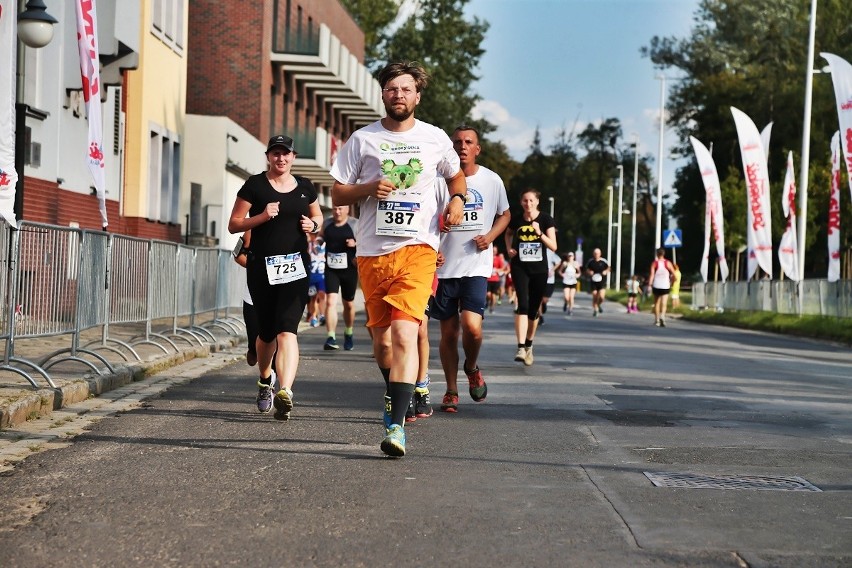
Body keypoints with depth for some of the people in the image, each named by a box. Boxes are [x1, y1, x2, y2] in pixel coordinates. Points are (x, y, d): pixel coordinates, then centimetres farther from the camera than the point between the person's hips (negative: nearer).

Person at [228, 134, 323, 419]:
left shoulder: (304, 187, 10)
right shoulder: (255, 185, 2)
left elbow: (318, 215, 26)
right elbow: (234, 224, 1)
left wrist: (313, 225, 3)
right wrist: (263, 216, -15)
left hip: (295, 266, 0)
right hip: (262, 267, 0)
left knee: (287, 329, -16)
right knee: (267, 332, 10)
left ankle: (285, 392, -28)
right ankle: (265, 380, 39)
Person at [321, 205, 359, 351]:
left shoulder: (355, 225, -2)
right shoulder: (326, 224, 7)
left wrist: (355, 244, -19)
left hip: (349, 269, -1)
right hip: (331, 269, 1)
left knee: (349, 304, 14)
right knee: (331, 301, -16)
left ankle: (349, 334, 37)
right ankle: (331, 337, -19)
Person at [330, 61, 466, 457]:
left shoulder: (436, 139, 8)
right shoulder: (362, 139, 7)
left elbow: (455, 175, 26)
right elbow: (337, 194, 8)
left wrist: (457, 199, 4)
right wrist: (369, 189, -11)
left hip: (417, 249, -2)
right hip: (371, 250, 2)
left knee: (404, 334, -18)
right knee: (381, 337, 12)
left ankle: (396, 425, -21)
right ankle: (394, 393, 41)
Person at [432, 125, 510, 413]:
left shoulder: (492, 180, 3)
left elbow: (504, 215, 18)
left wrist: (490, 236, -2)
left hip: (477, 266, 0)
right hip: (444, 266, 1)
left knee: (472, 327, -16)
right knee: (448, 332, 5)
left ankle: (472, 368, 16)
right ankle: (451, 391, 20)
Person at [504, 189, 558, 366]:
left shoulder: (546, 220, -5)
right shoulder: (516, 219, 0)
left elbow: (553, 246, -10)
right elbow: (508, 234, 23)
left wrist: (539, 233, -23)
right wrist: (509, 249, 5)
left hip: (539, 269, 1)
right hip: (520, 267, -1)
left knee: (534, 310, 9)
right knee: (523, 305, -19)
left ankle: (529, 345, 30)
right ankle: (521, 347, -26)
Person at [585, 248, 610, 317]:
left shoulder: (604, 261, -3)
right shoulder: (590, 261, 1)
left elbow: (608, 268, 12)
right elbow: (587, 270, 13)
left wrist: (606, 271, -9)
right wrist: (589, 272, -10)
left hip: (602, 282, -1)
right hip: (593, 282, 1)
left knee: (601, 296, -15)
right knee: (594, 297, 0)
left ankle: (599, 305, 18)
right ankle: (595, 310, 18)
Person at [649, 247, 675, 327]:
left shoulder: (654, 263, -1)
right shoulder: (668, 263, 1)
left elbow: (652, 275, -11)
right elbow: (673, 274, 2)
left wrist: (650, 285, -14)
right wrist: (671, 280, 20)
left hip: (656, 286, 1)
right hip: (665, 286, -1)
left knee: (656, 303, 16)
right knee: (663, 304, -7)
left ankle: (657, 320, 22)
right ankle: (662, 316, -33)